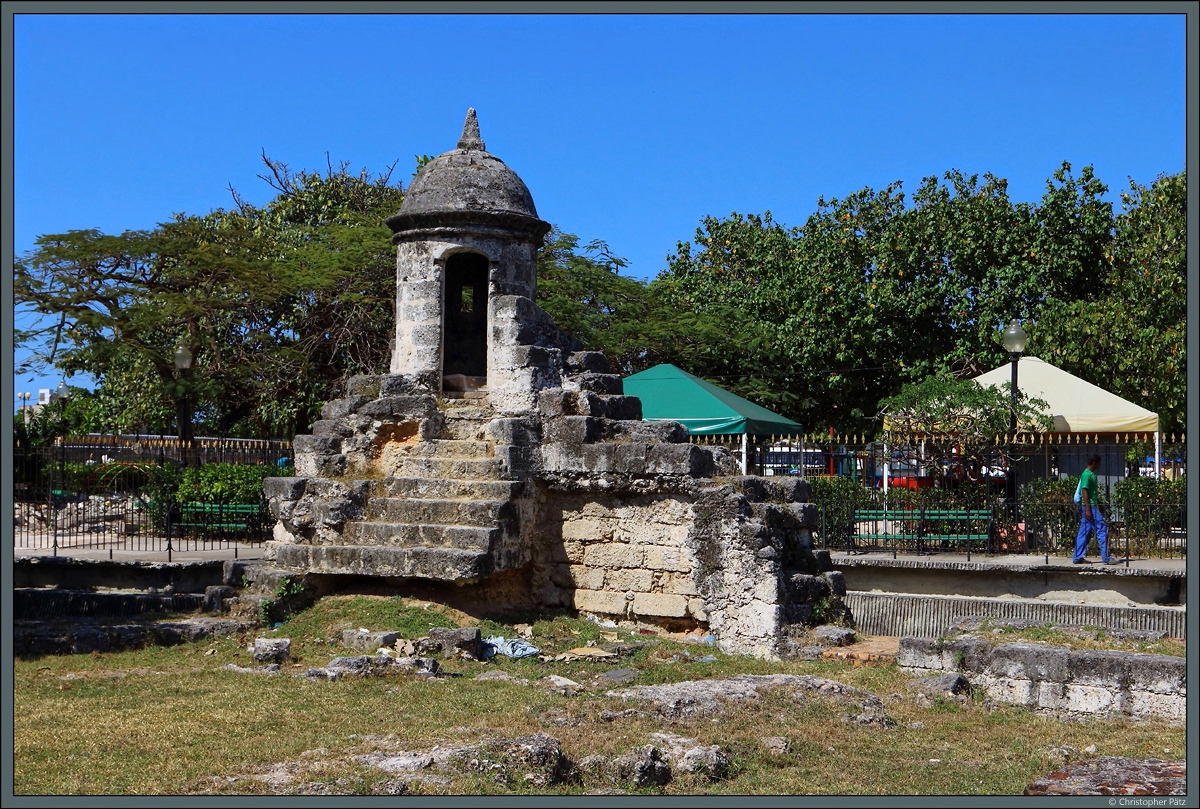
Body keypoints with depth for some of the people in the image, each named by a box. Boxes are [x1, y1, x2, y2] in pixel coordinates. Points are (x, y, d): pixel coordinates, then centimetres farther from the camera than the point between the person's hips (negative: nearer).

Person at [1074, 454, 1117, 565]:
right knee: (1102, 529, -7)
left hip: (1091, 507, 10)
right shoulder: (1087, 475, -14)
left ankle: (1078, 558, 9)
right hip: (1089, 506, -10)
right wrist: (1087, 509, -22)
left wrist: (1099, 504, 26)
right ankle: (1106, 557, -4)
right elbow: (1084, 492, -19)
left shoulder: (1091, 474, 16)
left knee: (1085, 533, 8)